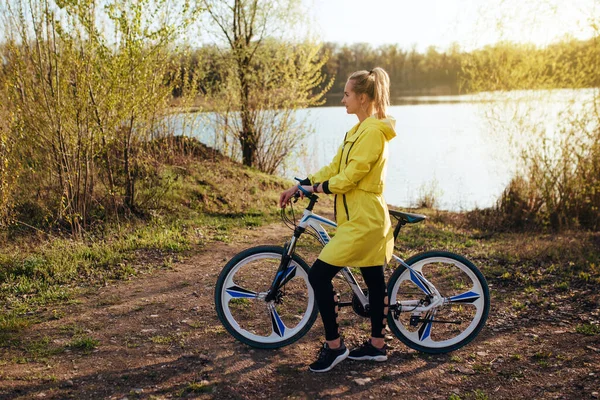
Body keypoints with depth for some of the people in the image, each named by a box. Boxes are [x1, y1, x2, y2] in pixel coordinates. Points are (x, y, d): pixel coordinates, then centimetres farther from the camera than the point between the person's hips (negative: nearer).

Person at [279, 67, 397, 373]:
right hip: (367, 219, 10)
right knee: (374, 280, 16)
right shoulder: (360, 130, 14)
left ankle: (334, 346, 4)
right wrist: (299, 186, 9)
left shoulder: (372, 132, -18)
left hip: (362, 222, -10)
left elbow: (348, 178, -21)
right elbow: (334, 168, 15)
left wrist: (317, 187, -6)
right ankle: (377, 345, 27)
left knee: (319, 275, -7)